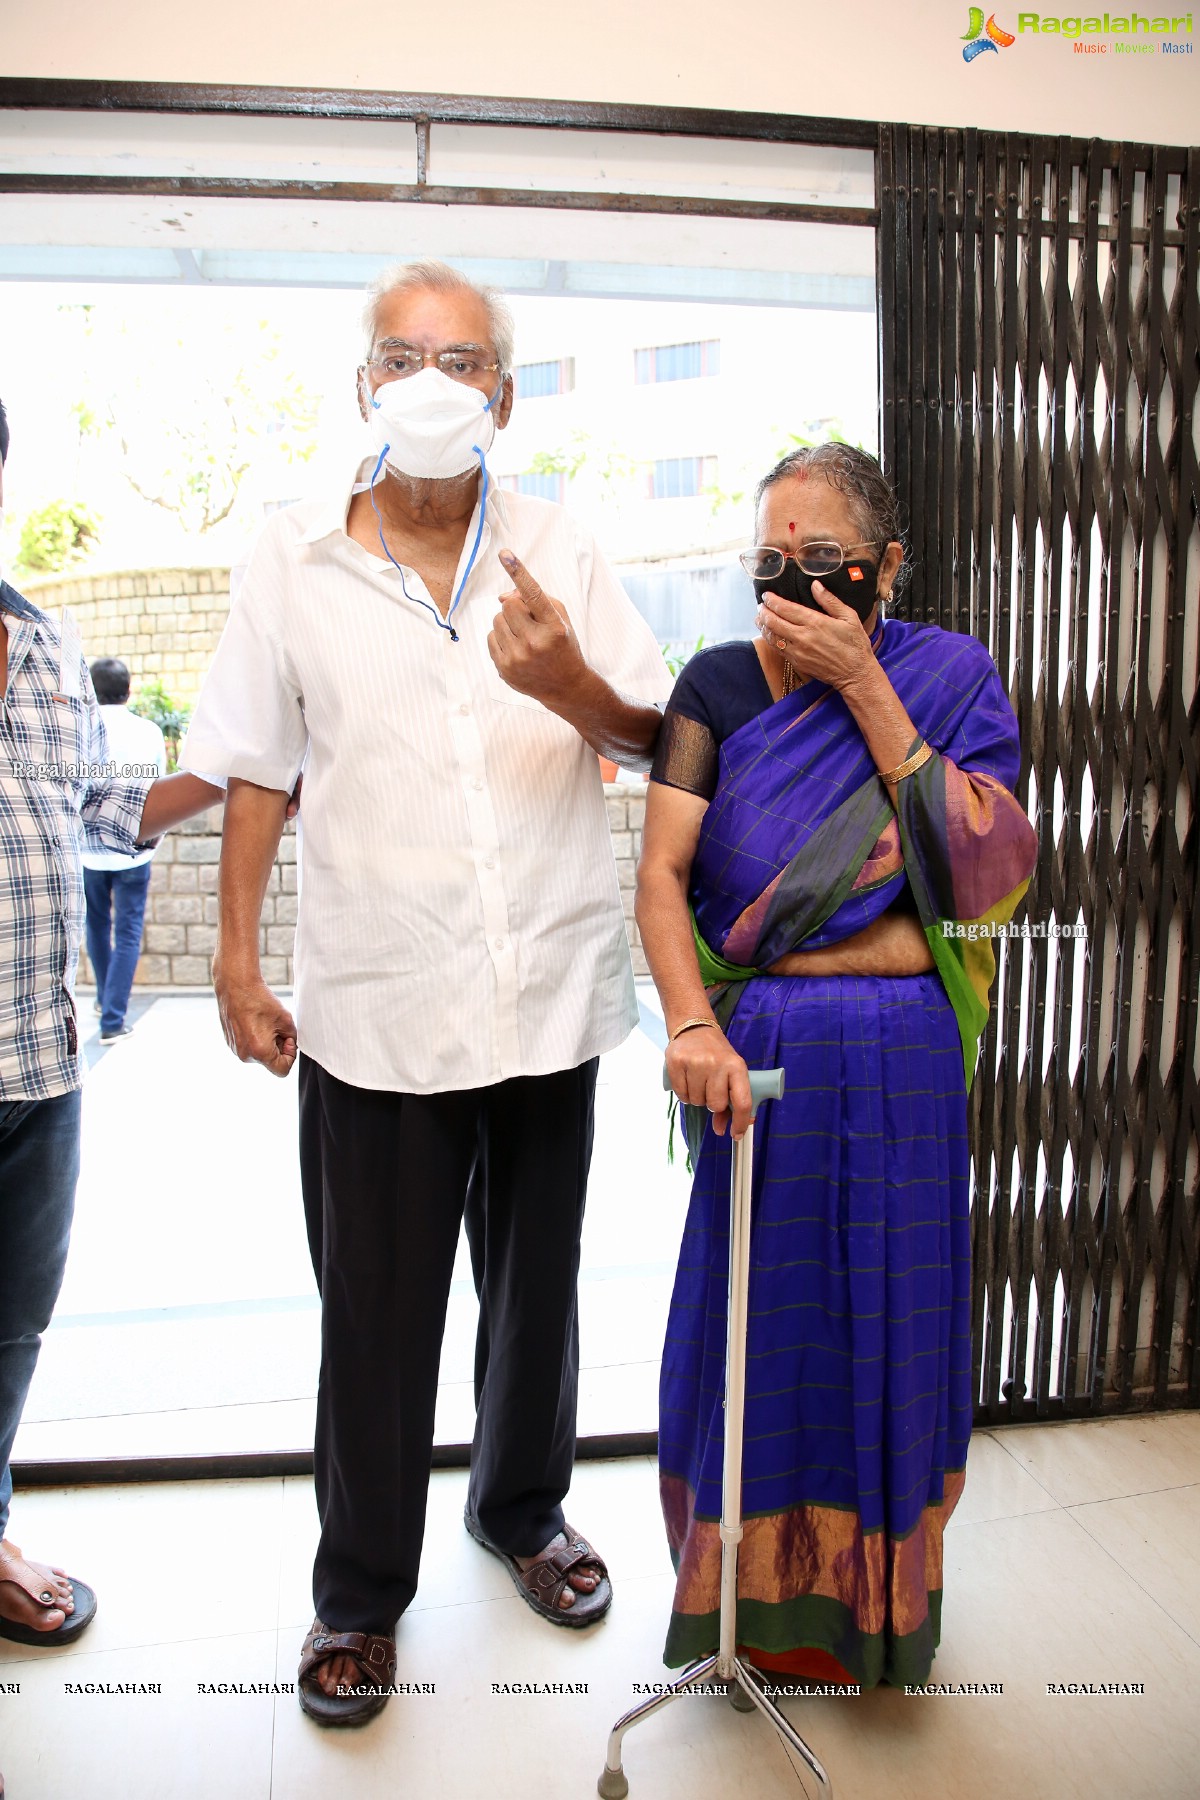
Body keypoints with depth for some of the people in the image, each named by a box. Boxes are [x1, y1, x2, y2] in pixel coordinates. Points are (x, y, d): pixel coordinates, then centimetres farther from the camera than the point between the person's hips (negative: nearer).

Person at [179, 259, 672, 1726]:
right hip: (378, 1004, -1)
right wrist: (236, 958, 2)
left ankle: (523, 1512, 44)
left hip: (547, 989, 2)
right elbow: (258, 770, 5)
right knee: (374, 1315, 9)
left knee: (537, 1285, 18)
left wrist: (575, 689, -17)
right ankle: (360, 1589, 33)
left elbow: (662, 740, 4)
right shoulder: (294, 559, 2)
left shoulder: (557, 552, 4)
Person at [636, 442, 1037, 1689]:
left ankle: (876, 1600, 40)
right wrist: (692, 1026, -25)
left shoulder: (951, 677, 1)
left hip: (905, 1061, 1)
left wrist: (864, 688, -13)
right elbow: (661, 874, -8)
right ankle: (752, 1595, 37)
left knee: (889, 1317, 13)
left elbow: (983, 874, -12)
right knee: (751, 1315, 11)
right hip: (761, 1055, 0)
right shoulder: (722, 683, 0)